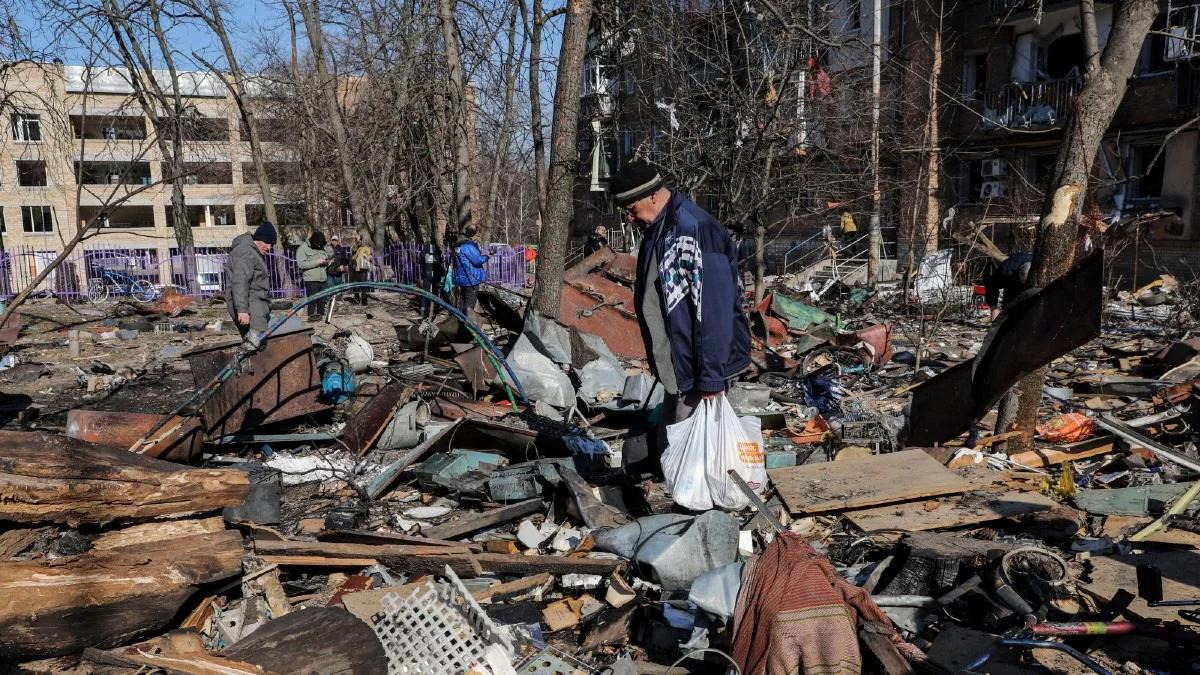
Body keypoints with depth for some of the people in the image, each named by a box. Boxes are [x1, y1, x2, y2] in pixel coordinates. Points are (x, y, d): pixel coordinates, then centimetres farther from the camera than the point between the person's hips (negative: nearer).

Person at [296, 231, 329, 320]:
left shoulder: (322, 248, 14)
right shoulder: (303, 248, -5)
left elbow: (328, 258, 29)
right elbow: (301, 264, -16)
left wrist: (326, 262, 4)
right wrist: (316, 262, -18)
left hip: (323, 279, 6)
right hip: (311, 279, -6)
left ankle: (321, 314, 19)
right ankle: (311, 315, -1)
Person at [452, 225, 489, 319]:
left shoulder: (459, 245, 13)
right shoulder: (468, 246, -19)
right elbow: (477, 260, -19)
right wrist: (486, 257, -3)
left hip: (461, 278, 10)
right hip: (470, 279, -10)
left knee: (462, 299, 16)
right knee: (470, 301, -6)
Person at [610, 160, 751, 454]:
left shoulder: (696, 230, -22)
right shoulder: (658, 230, 9)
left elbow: (715, 310, -24)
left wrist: (711, 376, -23)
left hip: (698, 373, -10)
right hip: (676, 369, 10)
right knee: (670, 450, 18)